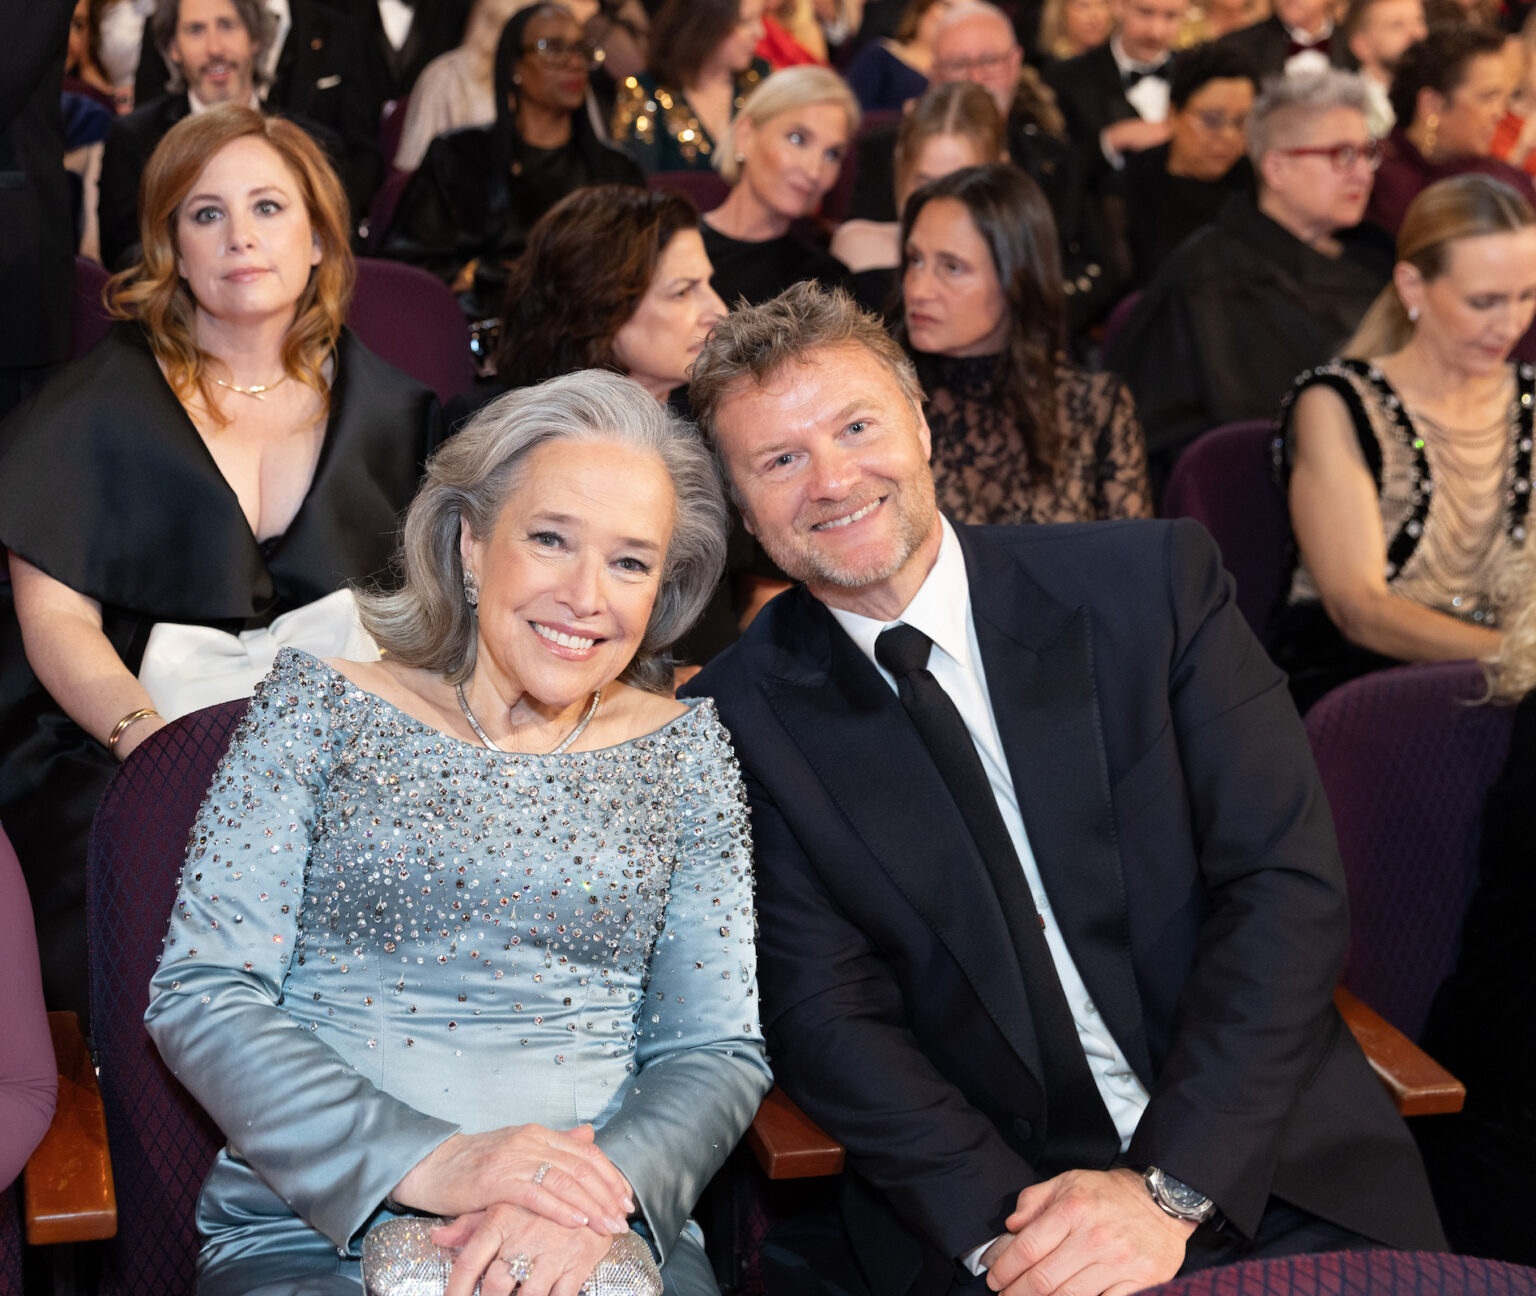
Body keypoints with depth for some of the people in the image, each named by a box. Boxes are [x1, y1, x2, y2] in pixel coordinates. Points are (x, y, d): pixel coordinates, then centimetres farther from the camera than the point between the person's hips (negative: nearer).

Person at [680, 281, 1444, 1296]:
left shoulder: (1157, 580, -1)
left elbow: (1288, 884, -6)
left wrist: (1170, 1190, -14)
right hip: (981, 1207, 1)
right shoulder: (742, 721, 1)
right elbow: (827, 1016, -3)